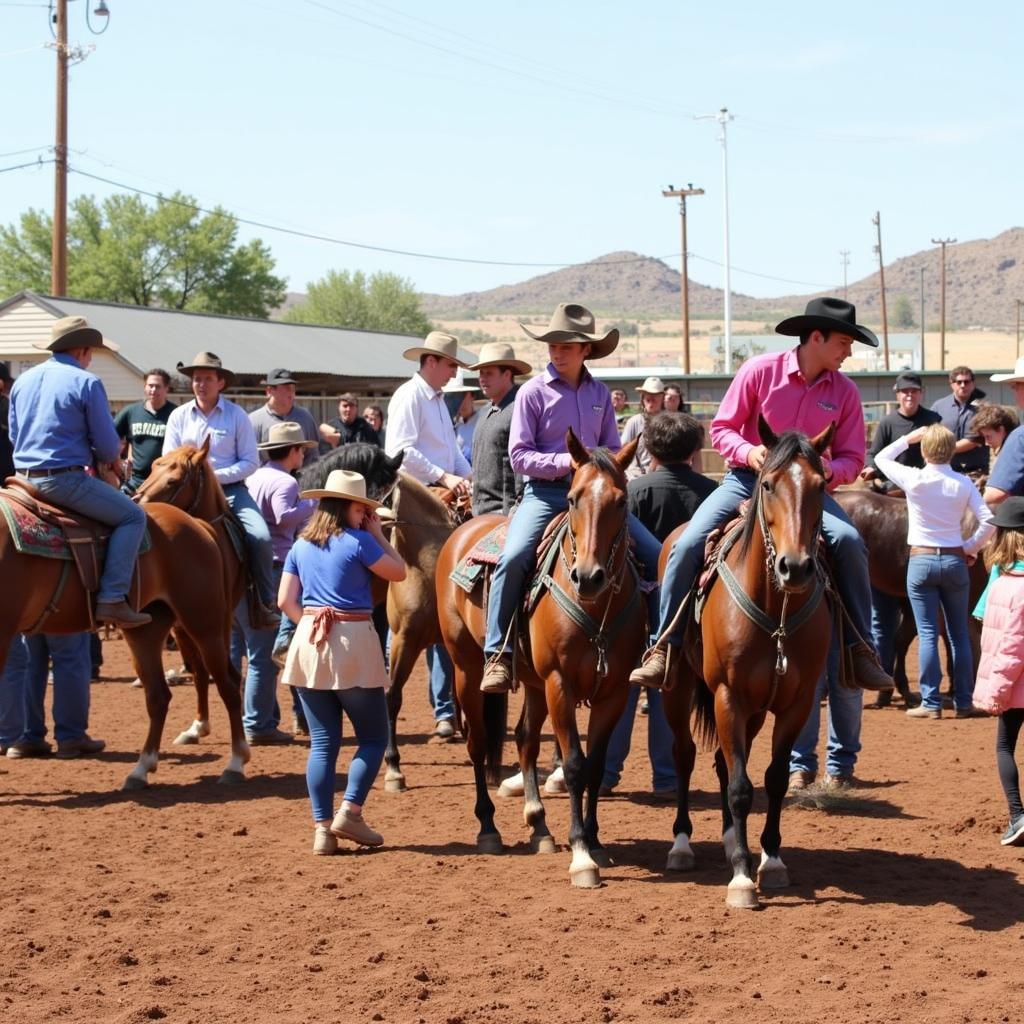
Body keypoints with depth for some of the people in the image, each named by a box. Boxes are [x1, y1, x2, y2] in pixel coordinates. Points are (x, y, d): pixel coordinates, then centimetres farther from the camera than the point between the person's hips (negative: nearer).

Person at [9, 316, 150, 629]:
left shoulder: (23, 380, 13)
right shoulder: (87, 382, -7)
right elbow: (109, 447, -7)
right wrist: (102, 457, 17)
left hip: (25, 477, 8)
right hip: (66, 479, -8)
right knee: (132, 517, 1)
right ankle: (111, 599, -11)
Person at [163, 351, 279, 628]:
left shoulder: (236, 415, 2)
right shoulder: (179, 416, 9)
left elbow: (250, 462, -1)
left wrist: (218, 476, -15)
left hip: (230, 489, -1)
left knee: (260, 537, -23)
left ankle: (264, 603, -9)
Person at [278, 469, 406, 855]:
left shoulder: (300, 547, 9)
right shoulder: (358, 542, -8)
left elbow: (285, 601, 6)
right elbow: (399, 572, 3)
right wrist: (377, 533, 8)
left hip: (308, 646, 5)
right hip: (353, 642, -5)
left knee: (322, 742, 8)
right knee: (373, 737, 8)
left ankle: (322, 827, 3)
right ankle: (350, 811, -6)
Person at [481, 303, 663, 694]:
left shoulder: (600, 393, 10)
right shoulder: (533, 391, -2)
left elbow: (613, 450, 15)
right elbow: (519, 455, -6)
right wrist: (566, 462, -18)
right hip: (545, 492, -4)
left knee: (655, 555, -5)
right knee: (513, 558, -30)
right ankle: (497, 655, -22)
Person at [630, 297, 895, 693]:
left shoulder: (845, 392, 1)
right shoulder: (760, 370, -6)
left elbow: (852, 459, 4)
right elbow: (721, 428, -1)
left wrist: (829, 470, -19)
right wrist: (748, 452, -22)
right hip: (747, 481, -1)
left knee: (848, 541, -26)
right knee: (687, 546, -21)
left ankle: (861, 650, -15)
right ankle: (666, 649, -8)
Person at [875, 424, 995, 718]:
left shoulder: (914, 480, -9)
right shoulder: (963, 484, -4)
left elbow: (881, 458, 7)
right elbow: (988, 521, -9)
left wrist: (908, 438, 16)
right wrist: (970, 548, 4)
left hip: (921, 562, -2)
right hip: (955, 562, 2)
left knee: (927, 634, 1)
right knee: (959, 635, 10)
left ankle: (930, 703, 0)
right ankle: (963, 702, 14)